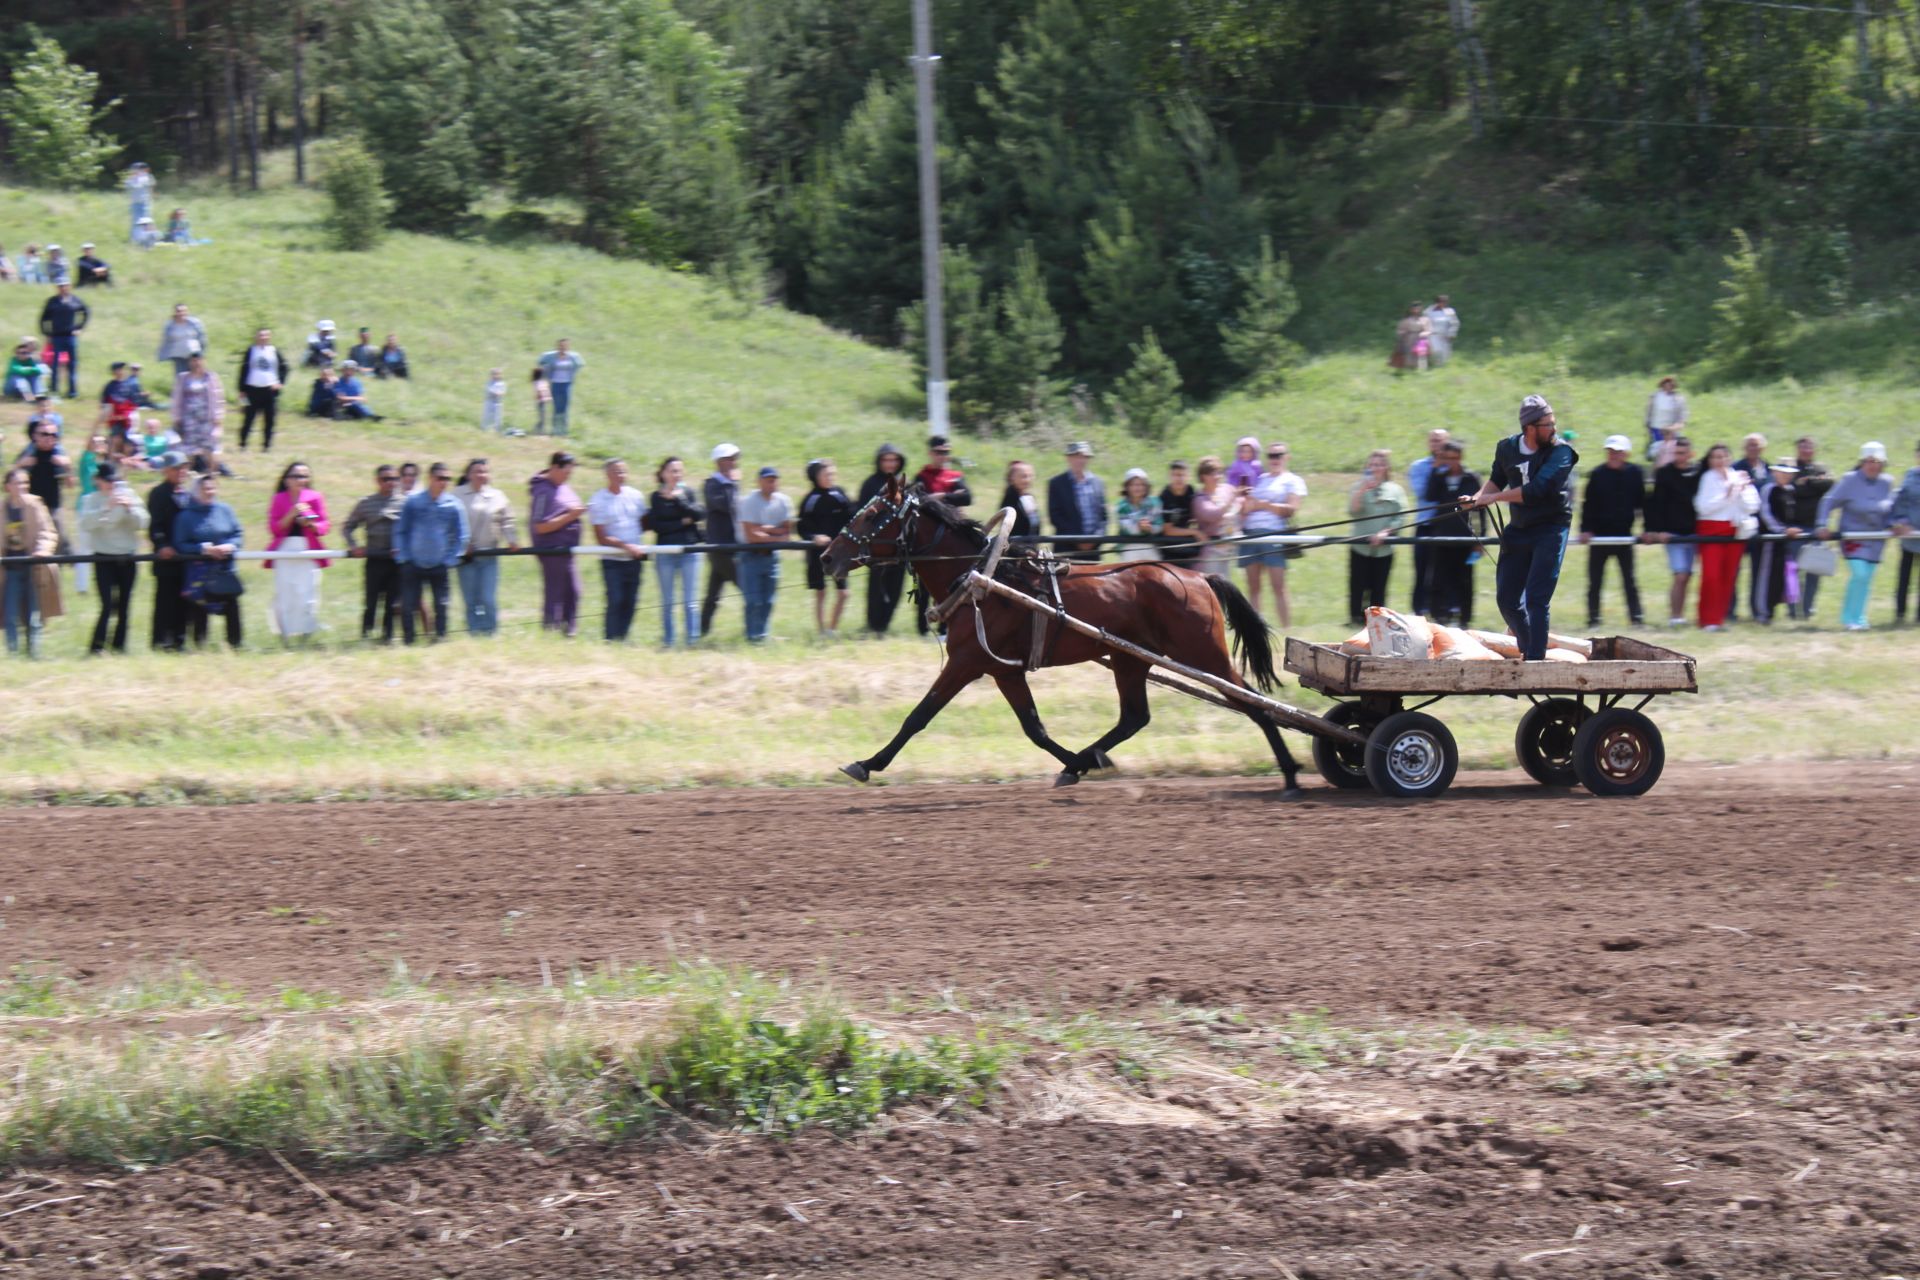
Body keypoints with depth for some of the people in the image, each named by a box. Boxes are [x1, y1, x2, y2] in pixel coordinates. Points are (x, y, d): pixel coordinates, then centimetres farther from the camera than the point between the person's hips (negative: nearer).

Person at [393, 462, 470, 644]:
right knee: (407, 606, -1)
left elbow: (461, 536, 6)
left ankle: (440, 638, 14)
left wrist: (450, 560, -2)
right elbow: (400, 531, 6)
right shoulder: (413, 503, -1)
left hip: (440, 566, 0)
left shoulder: (454, 505, -1)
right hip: (413, 565, 0)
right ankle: (408, 641, 11)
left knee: (441, 606, 3)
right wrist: (403, 557, -3)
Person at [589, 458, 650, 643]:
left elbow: (644, 523, 19)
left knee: (630, 603, 4)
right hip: (612, 561, -4)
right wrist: (627, 546, -18)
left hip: (634, 560, 4)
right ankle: (610, 641, -5)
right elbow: (601, 538, -9)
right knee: (615, 602, -10)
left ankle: (622, 640, 13)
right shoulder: (598, 502, -6)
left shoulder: (635, 496, 6)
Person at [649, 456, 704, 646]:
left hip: (689, 550, 1)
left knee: (690, 601, -3)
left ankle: (693, 639, -3)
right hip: (665, 552, -1)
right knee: (667, 602, 4)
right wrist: (681, 522, -8)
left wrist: (678, 500, -14)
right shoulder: (656, 498, 2)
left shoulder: (688, 493, 8)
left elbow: (700, 514, -8)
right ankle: (668, 642, 9)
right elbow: (655, 524, -8)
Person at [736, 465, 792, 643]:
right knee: (753, 600, -9)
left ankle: (761, 635, 16)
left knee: (767, 601, 6)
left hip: (771, 555, 5)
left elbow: (787, 531, 0)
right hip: (751, 555, -5)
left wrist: (765, 529, -15)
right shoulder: (749, 501, -13)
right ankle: (753, 635, -3)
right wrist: (776, 536, -15)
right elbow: (751, 536, -19)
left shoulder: (784, 501, 1)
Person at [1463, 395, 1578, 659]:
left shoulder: (1560, 451, -14)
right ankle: (1528, 650, 24)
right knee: (1506, 599, 8)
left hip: (1550, 530, -6)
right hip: (1518, 529, 6)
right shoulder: (1507, 449, 3)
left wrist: (1494, 498, -20)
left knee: (1536, 598, -14)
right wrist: (1477, 498, 1)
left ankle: (1535, 658, -12)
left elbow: (1537, 490, -24)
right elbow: (1496, 479, 20)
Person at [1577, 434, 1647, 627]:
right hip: (1600, 533, 0)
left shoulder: (1635, 474, 0)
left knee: (1629, 580, 3)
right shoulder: (1597, 474, -3)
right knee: (1595, 580, 4)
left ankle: (1636, 617, 4)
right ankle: (1593, 618, 10)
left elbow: (1643, 502, 5)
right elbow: (1588, 504, -2)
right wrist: (1585, 530, -9)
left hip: (1624, 534, 0)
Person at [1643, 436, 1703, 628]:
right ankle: (1674, 616, -6)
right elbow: (1656, 503, -6)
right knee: (1680, 576, -11)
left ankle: (1679, 615, 13)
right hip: (1673, 533, -4)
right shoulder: (1665, 474, -3)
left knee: (1686, 576, 6)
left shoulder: (1699, 474, 7)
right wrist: (1658, 530, -14)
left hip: (1693, 533, 4)